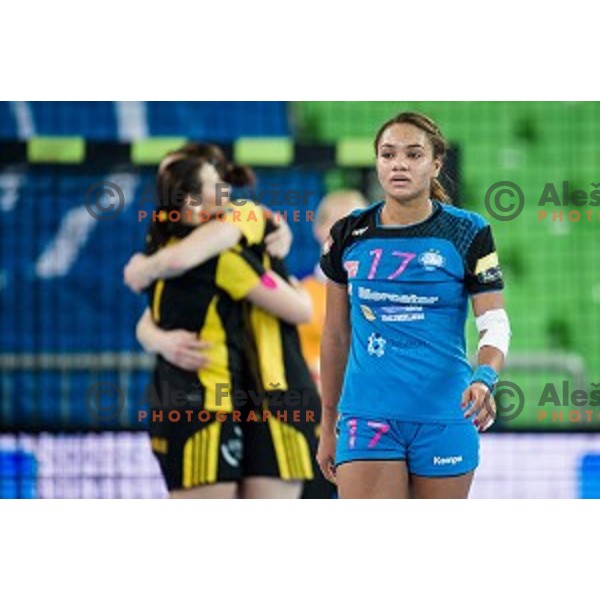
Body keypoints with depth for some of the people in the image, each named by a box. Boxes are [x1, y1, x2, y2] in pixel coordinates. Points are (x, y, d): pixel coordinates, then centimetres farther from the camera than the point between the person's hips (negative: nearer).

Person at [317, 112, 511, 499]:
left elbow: (496, 325, -5)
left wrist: (485, 378, -26)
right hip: (366, 418, 1)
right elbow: (336, 335, 13)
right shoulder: (349, 235, 5)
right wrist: (328, 426, 15)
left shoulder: (468, 233, -1)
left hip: (444, 419, -1)